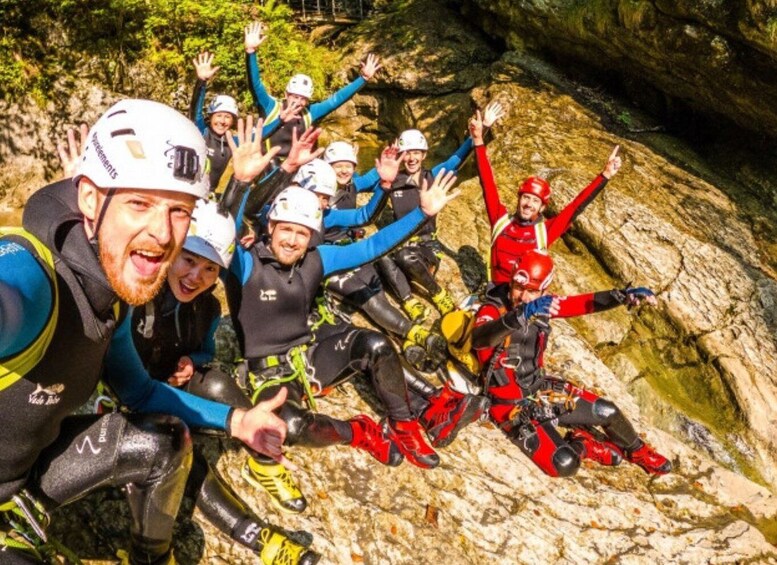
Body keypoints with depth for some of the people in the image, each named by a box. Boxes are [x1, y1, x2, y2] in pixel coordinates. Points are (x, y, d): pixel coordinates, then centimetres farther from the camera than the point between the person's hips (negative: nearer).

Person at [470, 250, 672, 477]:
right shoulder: (491, 311, -23)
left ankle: (637, 451, 40)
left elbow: (584, 303, -7)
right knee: (563, 464, -21)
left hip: (541, 388, 6)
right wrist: (518, 317, -64)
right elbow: (478, 339, -46)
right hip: (511, 404, -6)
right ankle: (582, 445, 15)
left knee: (606, 411, 7)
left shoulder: (542, 304, -4)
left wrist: (624, 295, -25)